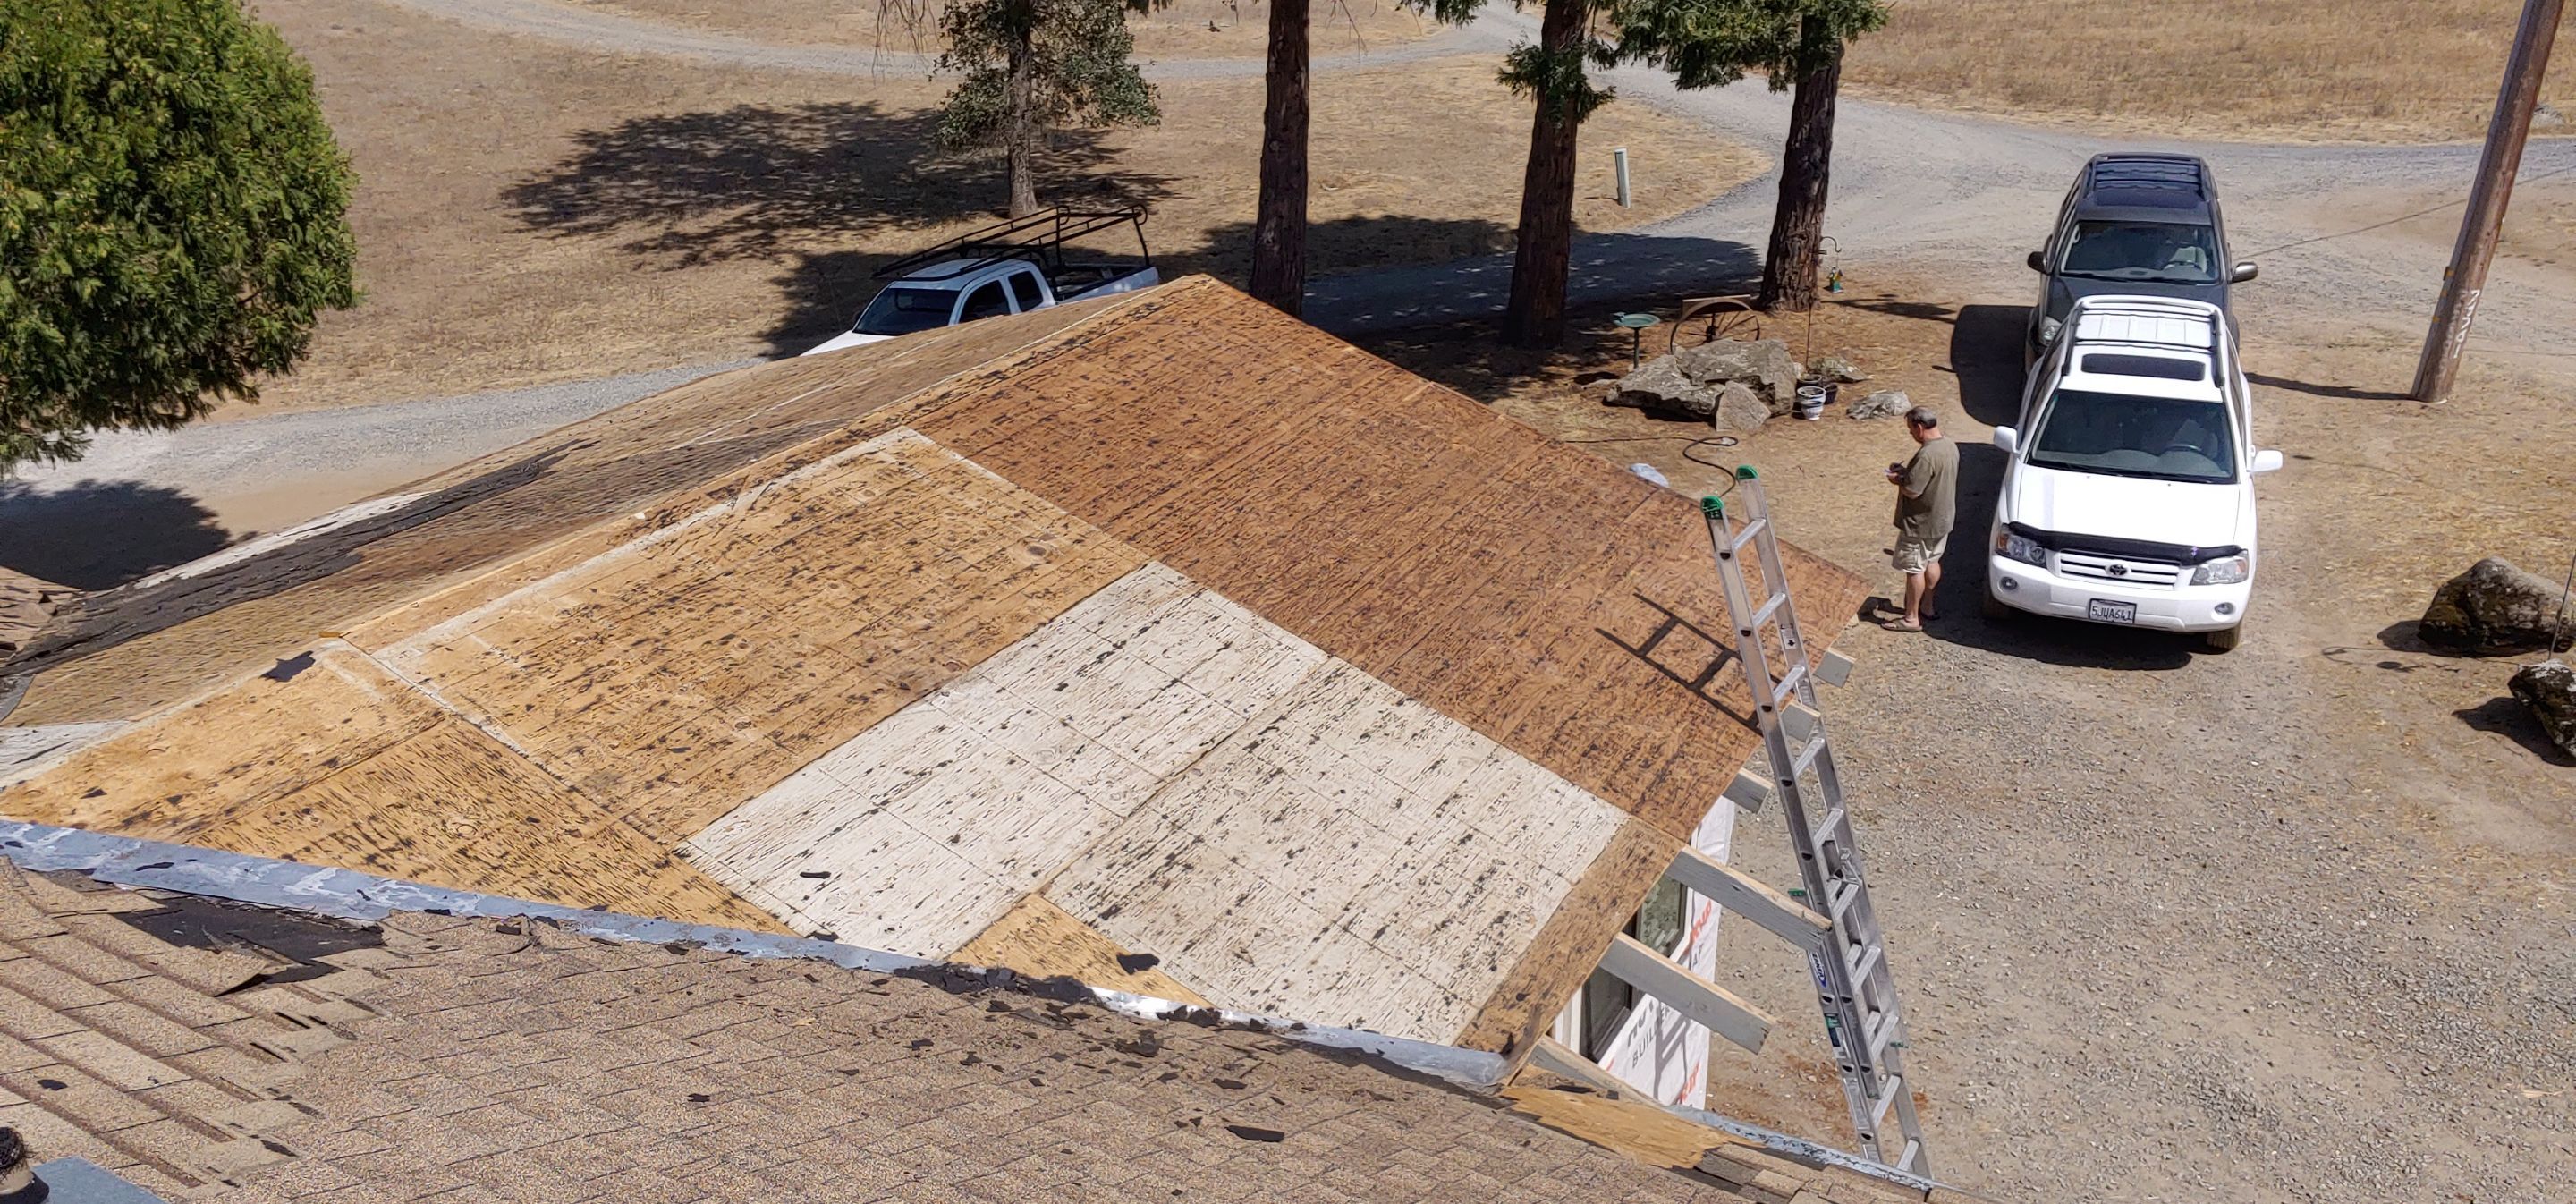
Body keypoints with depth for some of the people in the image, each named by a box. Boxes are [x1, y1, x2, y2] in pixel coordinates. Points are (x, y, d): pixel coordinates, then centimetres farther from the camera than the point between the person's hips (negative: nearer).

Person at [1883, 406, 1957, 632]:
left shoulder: (1926, 456, -29)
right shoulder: (1950, 446, 1)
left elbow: (1912, 491, -28)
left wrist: (1897, 480, -9)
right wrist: (1907, 472, 8)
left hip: (1921, 523, -9)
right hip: (1943, 518, 9)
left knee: (1914, 569, 2)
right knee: (1932, 562, 22)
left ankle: (1911, 618, 11)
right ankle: (1926, 607, 35)